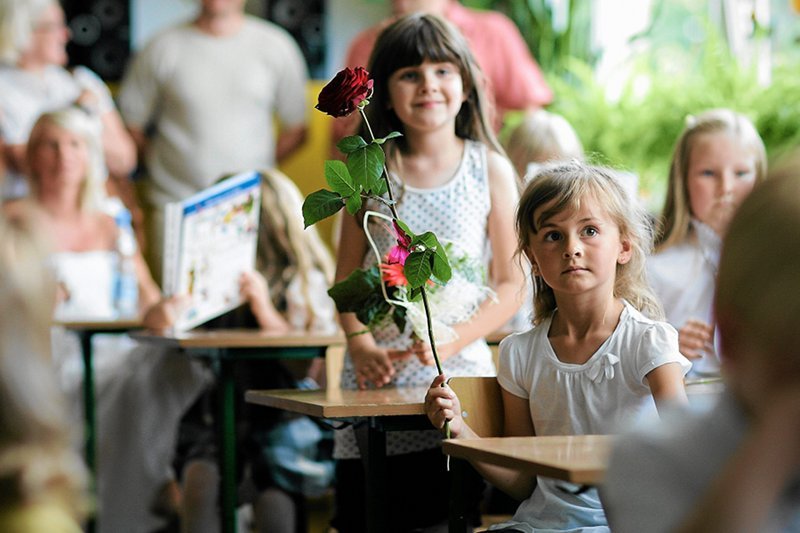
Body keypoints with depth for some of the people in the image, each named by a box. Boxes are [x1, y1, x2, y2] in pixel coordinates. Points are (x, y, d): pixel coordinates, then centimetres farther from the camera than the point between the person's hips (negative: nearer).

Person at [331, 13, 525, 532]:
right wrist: (361, 344, -8)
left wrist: (450, 340, -13)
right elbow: (347, 275, 9)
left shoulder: (490, 169, 2)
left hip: (457, 371, -1)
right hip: (376, 374, 1)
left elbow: (512, 284, 1)